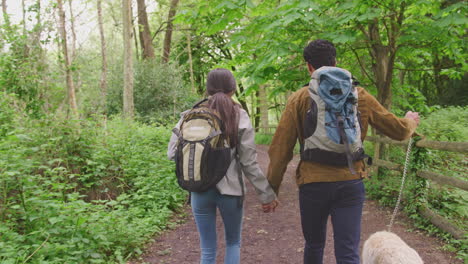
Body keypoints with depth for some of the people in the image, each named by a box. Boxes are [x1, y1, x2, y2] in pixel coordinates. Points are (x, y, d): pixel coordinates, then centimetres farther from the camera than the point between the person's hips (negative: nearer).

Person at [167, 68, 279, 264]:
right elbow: (249, 162, -8)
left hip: (200, 190, 2)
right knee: (233, 243, 20)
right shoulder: (239, 117, -7)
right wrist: (266, 194, -1)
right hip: (230, 190, -1)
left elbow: (172, 153, -1)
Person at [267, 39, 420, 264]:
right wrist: (411, 122, 34)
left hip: (313, 184, 0)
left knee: (313, 246, 20)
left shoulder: (299, 99, -3)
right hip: (351, 183, 1)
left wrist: (272, 190, 3)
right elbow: (398, 131, 11)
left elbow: (280, 150, -5)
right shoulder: (359, 96, 2)